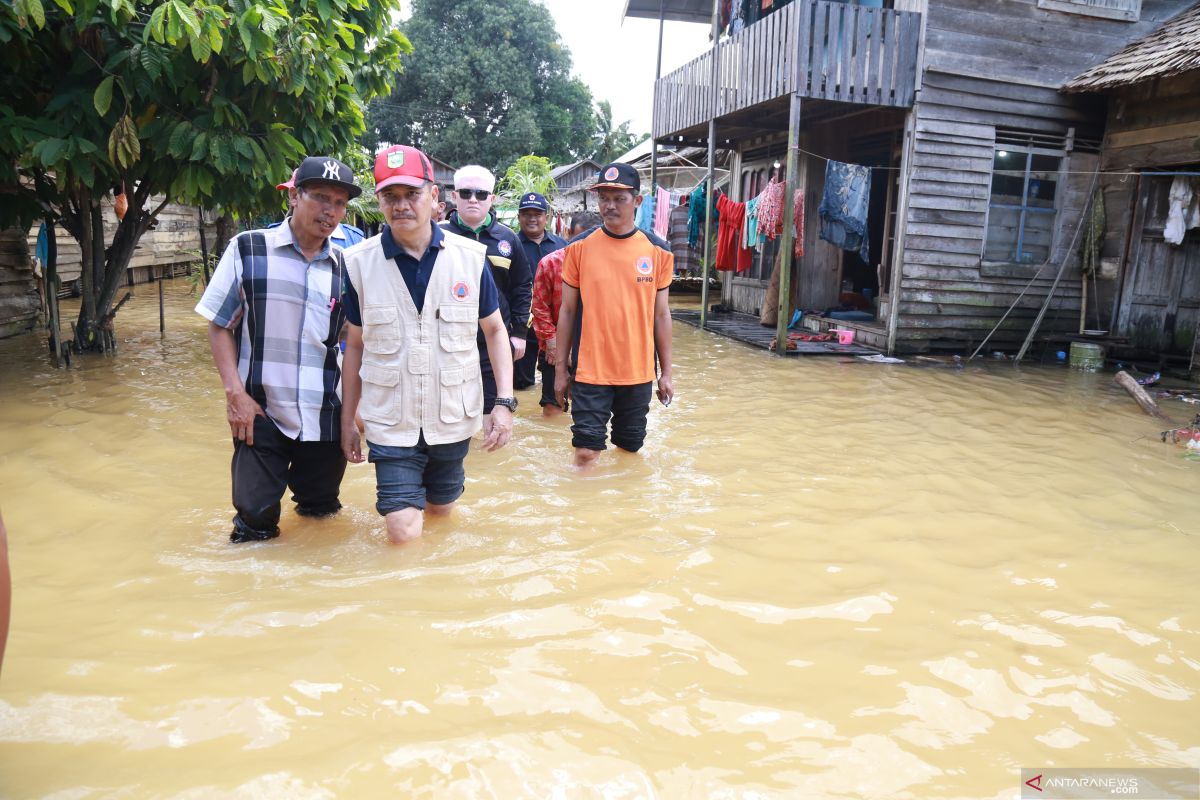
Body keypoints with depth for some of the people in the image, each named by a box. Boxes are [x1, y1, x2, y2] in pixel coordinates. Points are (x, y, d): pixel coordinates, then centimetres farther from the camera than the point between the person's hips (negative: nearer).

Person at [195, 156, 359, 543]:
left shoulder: (345, 267, 4)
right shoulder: (248, 249, -3)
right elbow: (219, 325, 0)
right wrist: (235, 393, -9)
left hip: (325, 417, 2)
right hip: (260, 412, -2)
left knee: (322, 511, 14)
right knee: (255, 518, 1)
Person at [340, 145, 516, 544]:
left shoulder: (471, 257, -6)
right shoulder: (359, 262, -5)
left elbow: (495, 331, 3)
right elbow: (355, 345, 3)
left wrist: (505, 401, -6)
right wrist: (347, 420, 7)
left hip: (454, 420, 1)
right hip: (390, 423, -1)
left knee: (441, 511, 18)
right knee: (403, 532, -2)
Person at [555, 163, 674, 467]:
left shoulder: (658, 251, 0)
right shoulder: (579, 248, -3)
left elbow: (661, 314, 5)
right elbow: (567, 311, 2)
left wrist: (666, 372, 4)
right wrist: (560, 369, 1)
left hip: (639, 373, 2)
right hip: (590, 372, -1)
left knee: (630, 449, 14)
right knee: (586, 453, 0)